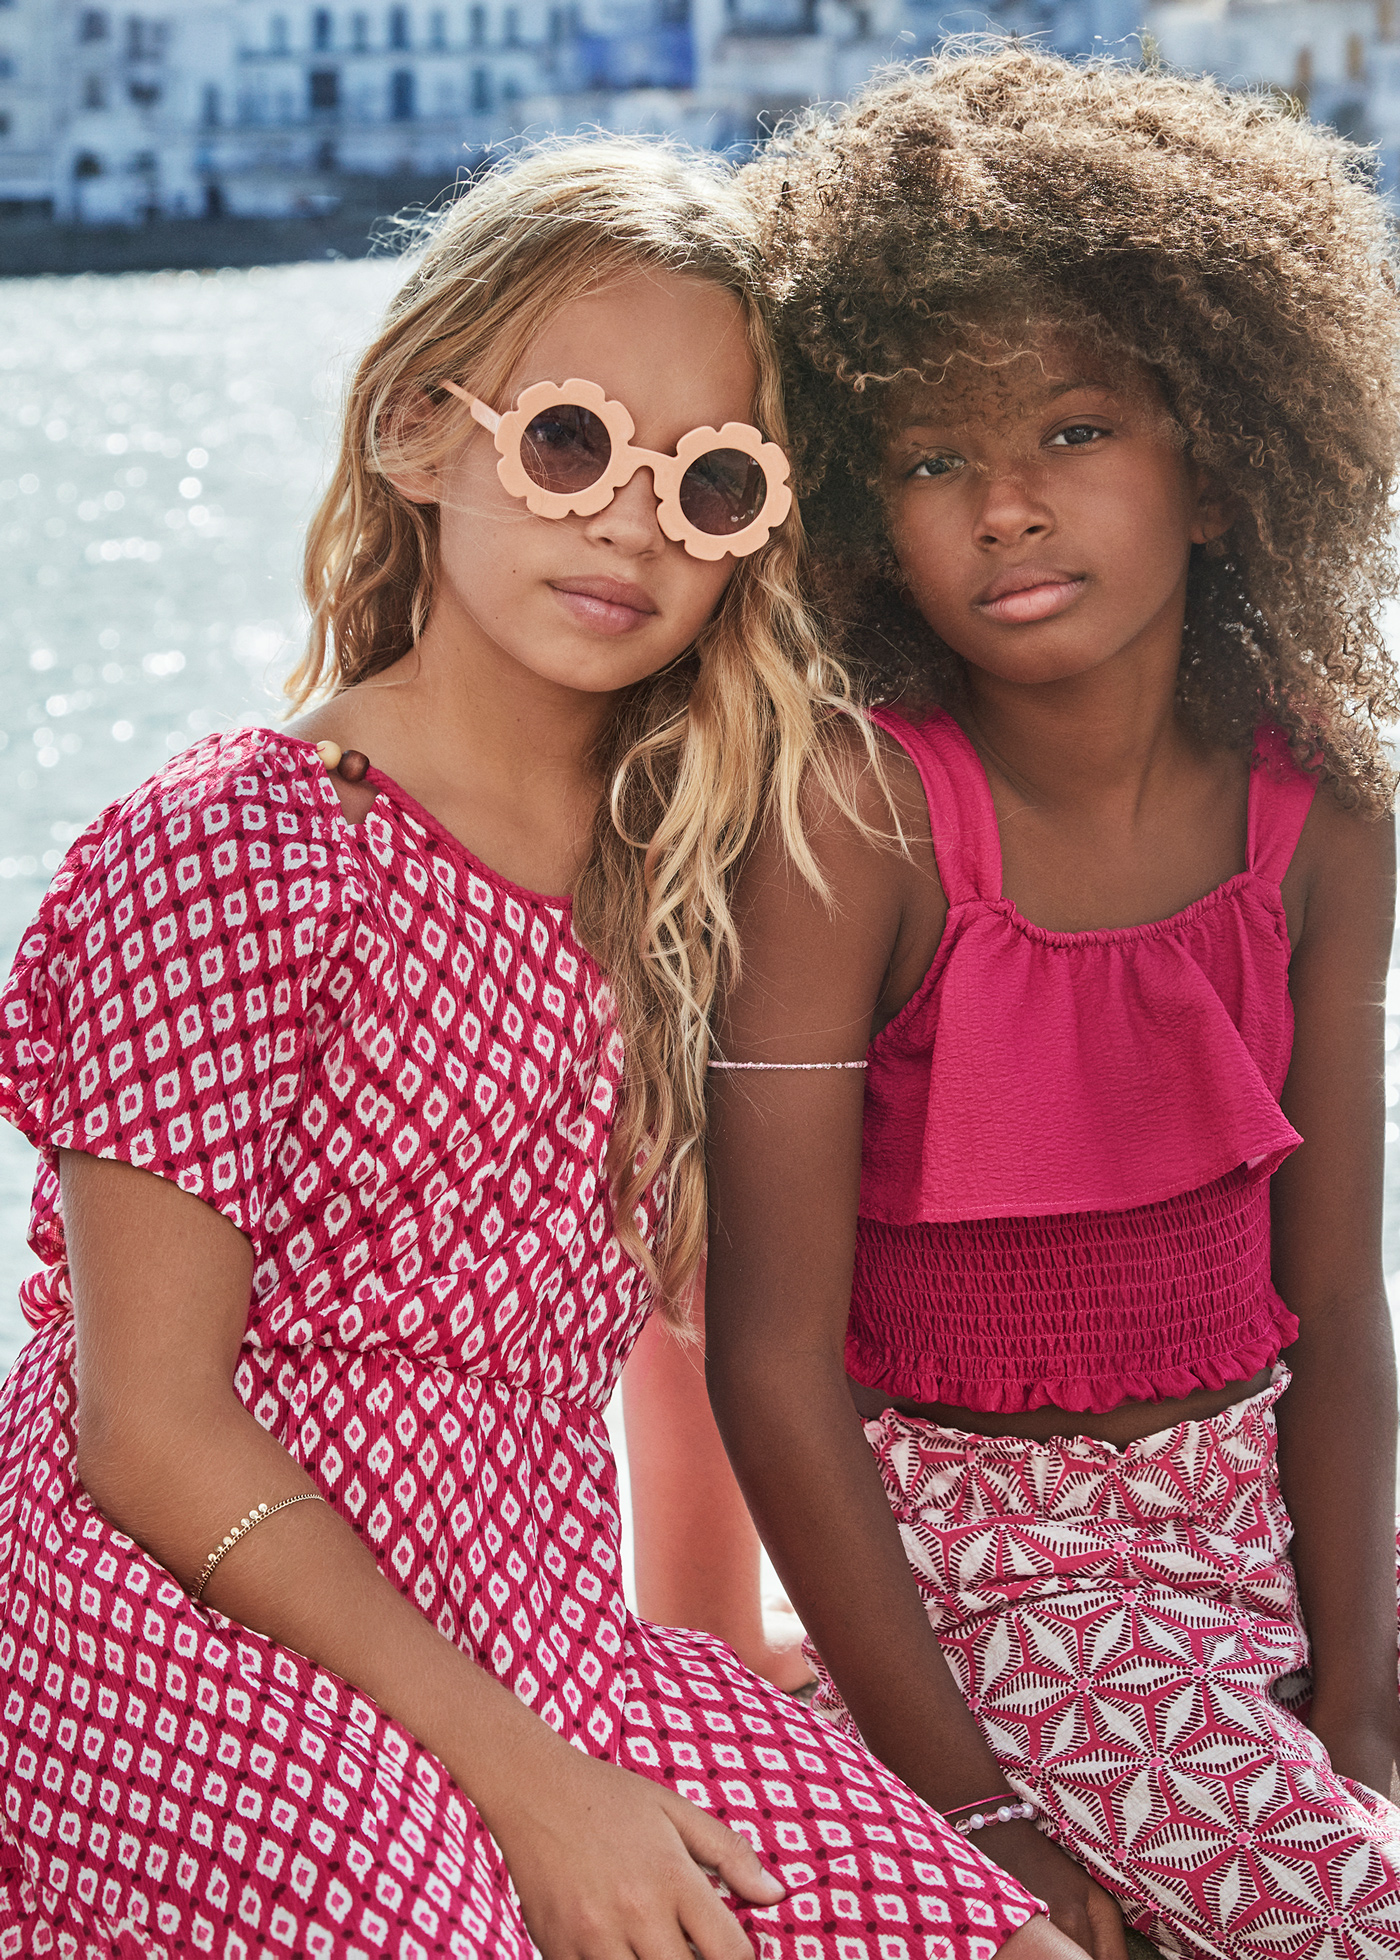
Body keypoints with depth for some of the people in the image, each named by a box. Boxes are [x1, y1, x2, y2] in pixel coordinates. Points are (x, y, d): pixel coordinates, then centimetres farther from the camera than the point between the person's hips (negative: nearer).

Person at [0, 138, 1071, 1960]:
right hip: (210, 1657, -6)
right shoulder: (230, 851, -14)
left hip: (527, 1639, 7)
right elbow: (150, 1432, -15)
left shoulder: (672, 859, 7)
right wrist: (523, 1784, -16)